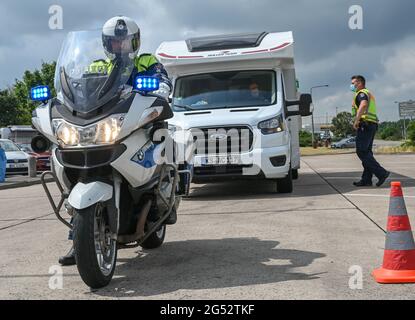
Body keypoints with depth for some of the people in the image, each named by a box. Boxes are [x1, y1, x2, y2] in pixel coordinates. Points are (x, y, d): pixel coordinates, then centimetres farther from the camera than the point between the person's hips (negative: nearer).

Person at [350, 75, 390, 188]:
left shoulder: (362, 93, -6)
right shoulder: (369, 94, 27)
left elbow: (363, 104, -27)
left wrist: (356, 120, -31)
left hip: (365, 124, -10)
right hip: (372, 125, 10)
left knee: (362, 152, -11)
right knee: (366, 152, 10)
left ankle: (381, 173, -18)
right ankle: (366, 180, 9)